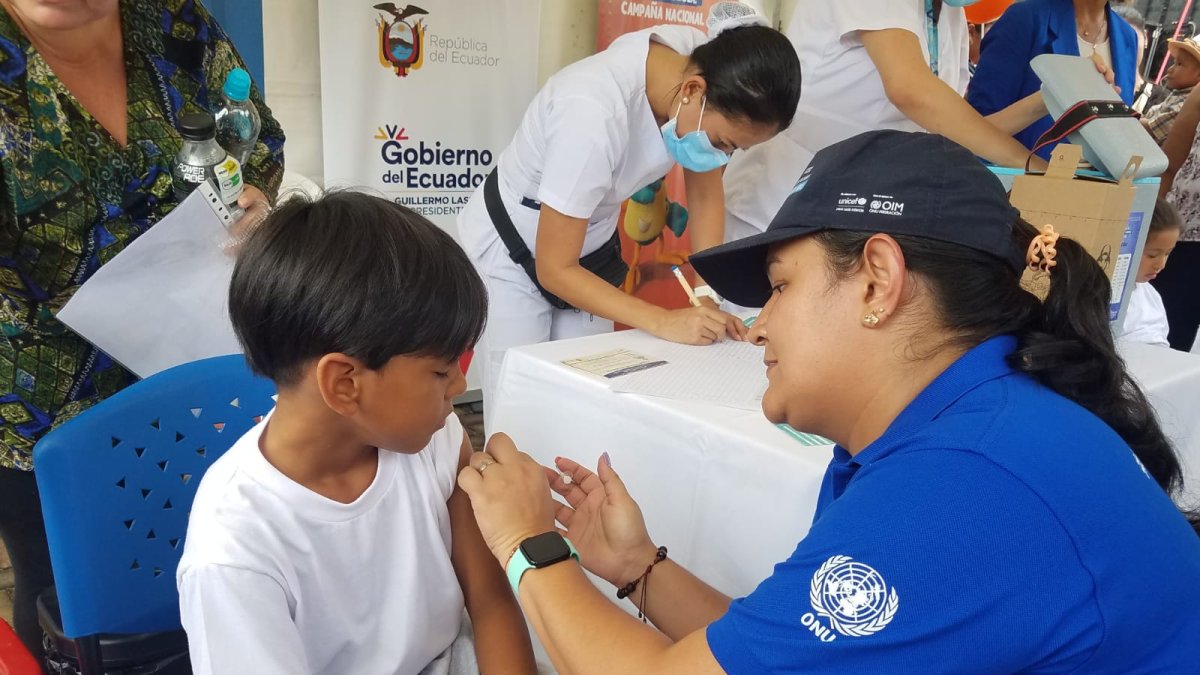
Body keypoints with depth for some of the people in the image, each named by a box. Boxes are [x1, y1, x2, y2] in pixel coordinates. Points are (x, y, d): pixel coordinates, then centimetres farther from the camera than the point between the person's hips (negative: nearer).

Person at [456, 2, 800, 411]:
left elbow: (706, 194, -4)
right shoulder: (596, 111, -36)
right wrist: (665, 322, -32)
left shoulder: (705, 63, -18)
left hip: (592, 247, 6)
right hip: (510, 252, -5)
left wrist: (708, 297, -15)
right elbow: (555, 269, -27)